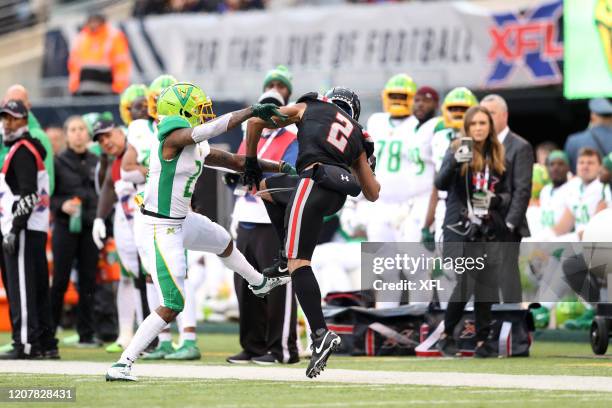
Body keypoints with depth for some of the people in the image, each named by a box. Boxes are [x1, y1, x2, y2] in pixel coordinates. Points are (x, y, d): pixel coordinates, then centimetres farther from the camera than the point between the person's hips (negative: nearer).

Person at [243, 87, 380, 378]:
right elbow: (372, 194, 27)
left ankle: (321, 335, -25)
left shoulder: (309, 108, 23)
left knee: (298, 262, -10)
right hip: (338, 197, 5)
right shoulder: (356, 137, 29)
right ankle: (289, 255, 20)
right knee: (267, 187, 31)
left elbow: (256, 121, 21)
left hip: (314, 183, -5)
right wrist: (367, 165, 48)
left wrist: (251, 162, 33)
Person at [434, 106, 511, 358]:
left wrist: (495, 200, -6)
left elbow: (507, 193, 16)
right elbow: (441, 184, -16)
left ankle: (482, 341, 10)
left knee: (486, 288, 2)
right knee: (462, 286, -9)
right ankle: (446, 336, 9)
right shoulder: (457, 150, -1)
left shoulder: (498, 156, 11)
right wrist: (455, 162, -34)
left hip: (490, 231, 4)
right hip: (460, 230, -4)